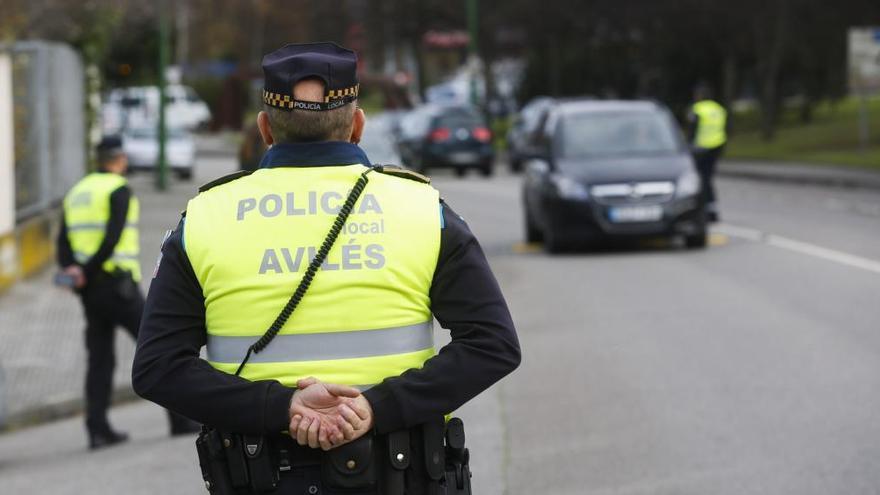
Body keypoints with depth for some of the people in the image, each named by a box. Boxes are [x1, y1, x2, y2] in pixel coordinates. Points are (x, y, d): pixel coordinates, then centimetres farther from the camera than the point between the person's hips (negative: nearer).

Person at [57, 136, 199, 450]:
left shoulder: (76, 193, 15)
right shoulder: (119, 189, -7)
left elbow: (64, 240, 5)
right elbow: (112, 238, -19)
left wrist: (71, 269, -8)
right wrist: (88, 270, -16)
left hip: (89, 291, 7)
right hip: (118, 281, -7)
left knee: (100, 358, 9)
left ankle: (98, 428, 2)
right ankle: (180, 418, 2)